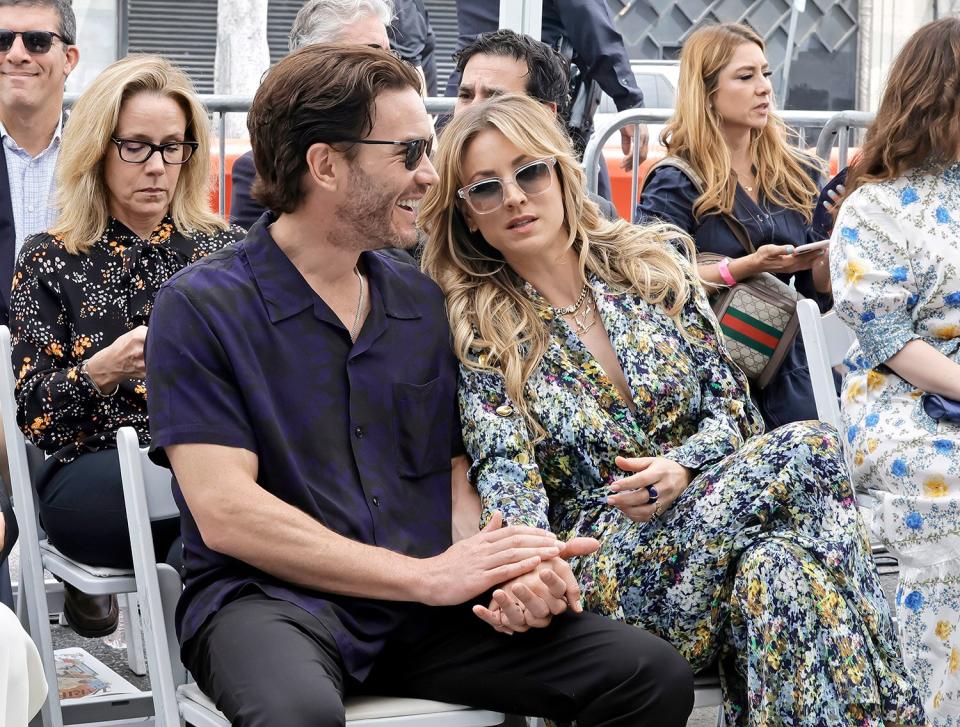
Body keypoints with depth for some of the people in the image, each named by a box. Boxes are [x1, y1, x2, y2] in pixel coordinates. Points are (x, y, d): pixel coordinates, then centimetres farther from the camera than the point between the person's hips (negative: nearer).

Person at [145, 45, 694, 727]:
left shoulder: (423, 304, 14)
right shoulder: (200, 307, -5)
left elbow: (451, 472, 14)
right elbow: (226, 514, -13)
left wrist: (503, 566, -10)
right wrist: (426, 575, -15)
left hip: (423, 614, 5)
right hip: (270, 600, -5)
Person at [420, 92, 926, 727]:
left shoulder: (655, 262, 12)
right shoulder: (475, 331, 2)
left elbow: (731, 401, 11)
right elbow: (505, 472, -11)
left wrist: (685, 465, -12)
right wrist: (522, 568, -33)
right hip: (601, 569, -3)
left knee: (778, 571, -36)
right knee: (810, 448, -28)